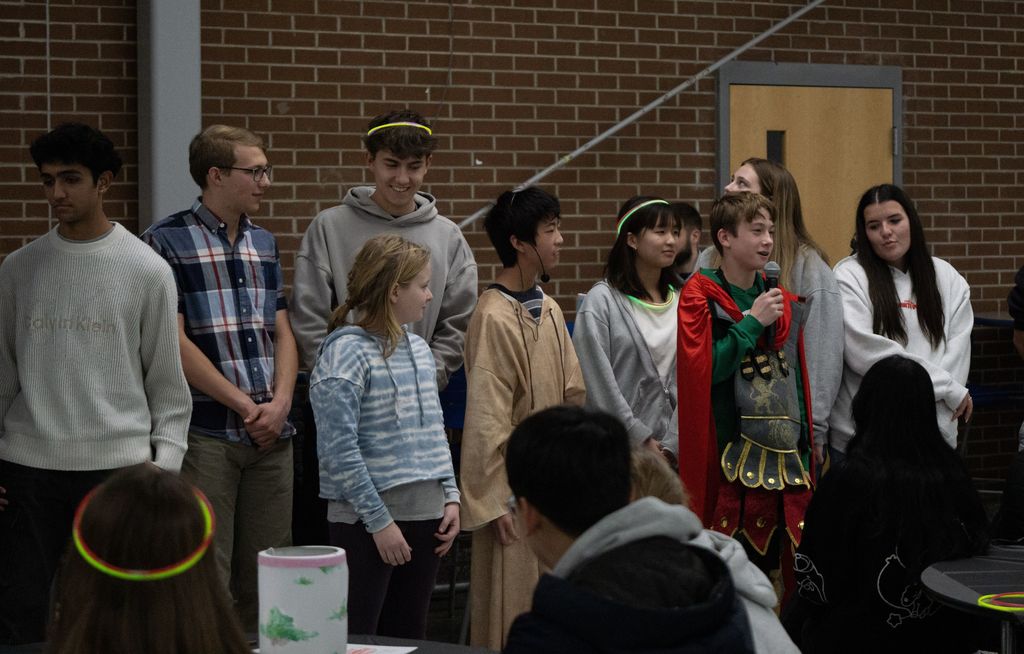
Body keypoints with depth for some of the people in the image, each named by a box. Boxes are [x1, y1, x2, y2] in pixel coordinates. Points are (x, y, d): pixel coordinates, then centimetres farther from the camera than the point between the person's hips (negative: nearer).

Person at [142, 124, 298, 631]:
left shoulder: (263, 243, 15)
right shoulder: (166, 242, -5)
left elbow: (282, 333, 15)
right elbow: (175, 342, -10)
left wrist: (280, 403, -3)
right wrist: (246, 406, -10)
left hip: (272, 432, 6)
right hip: (206, 433, -6)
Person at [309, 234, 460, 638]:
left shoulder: (418, 348, 11)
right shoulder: (347, 353, -12)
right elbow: (341, 449, -15)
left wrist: (451, 497, 8)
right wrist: (379, 521, -15)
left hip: (426, 515, 7)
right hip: (367, 519, -7)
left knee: (408, 637, 12)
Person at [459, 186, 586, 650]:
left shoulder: (549, 311, 8)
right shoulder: (494, 317, -16)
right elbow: (486, 419, -16)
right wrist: (494, 501, -16)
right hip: (515, 487, -8)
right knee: (514, 600, 0)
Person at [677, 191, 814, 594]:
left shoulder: (783, 303, 15)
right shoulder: (699, 298, -4)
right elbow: (701, 371, -17)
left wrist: (804, 450, 15)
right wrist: (752, 322, -13)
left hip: (783, 460, 6)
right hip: (729, 462, -6)